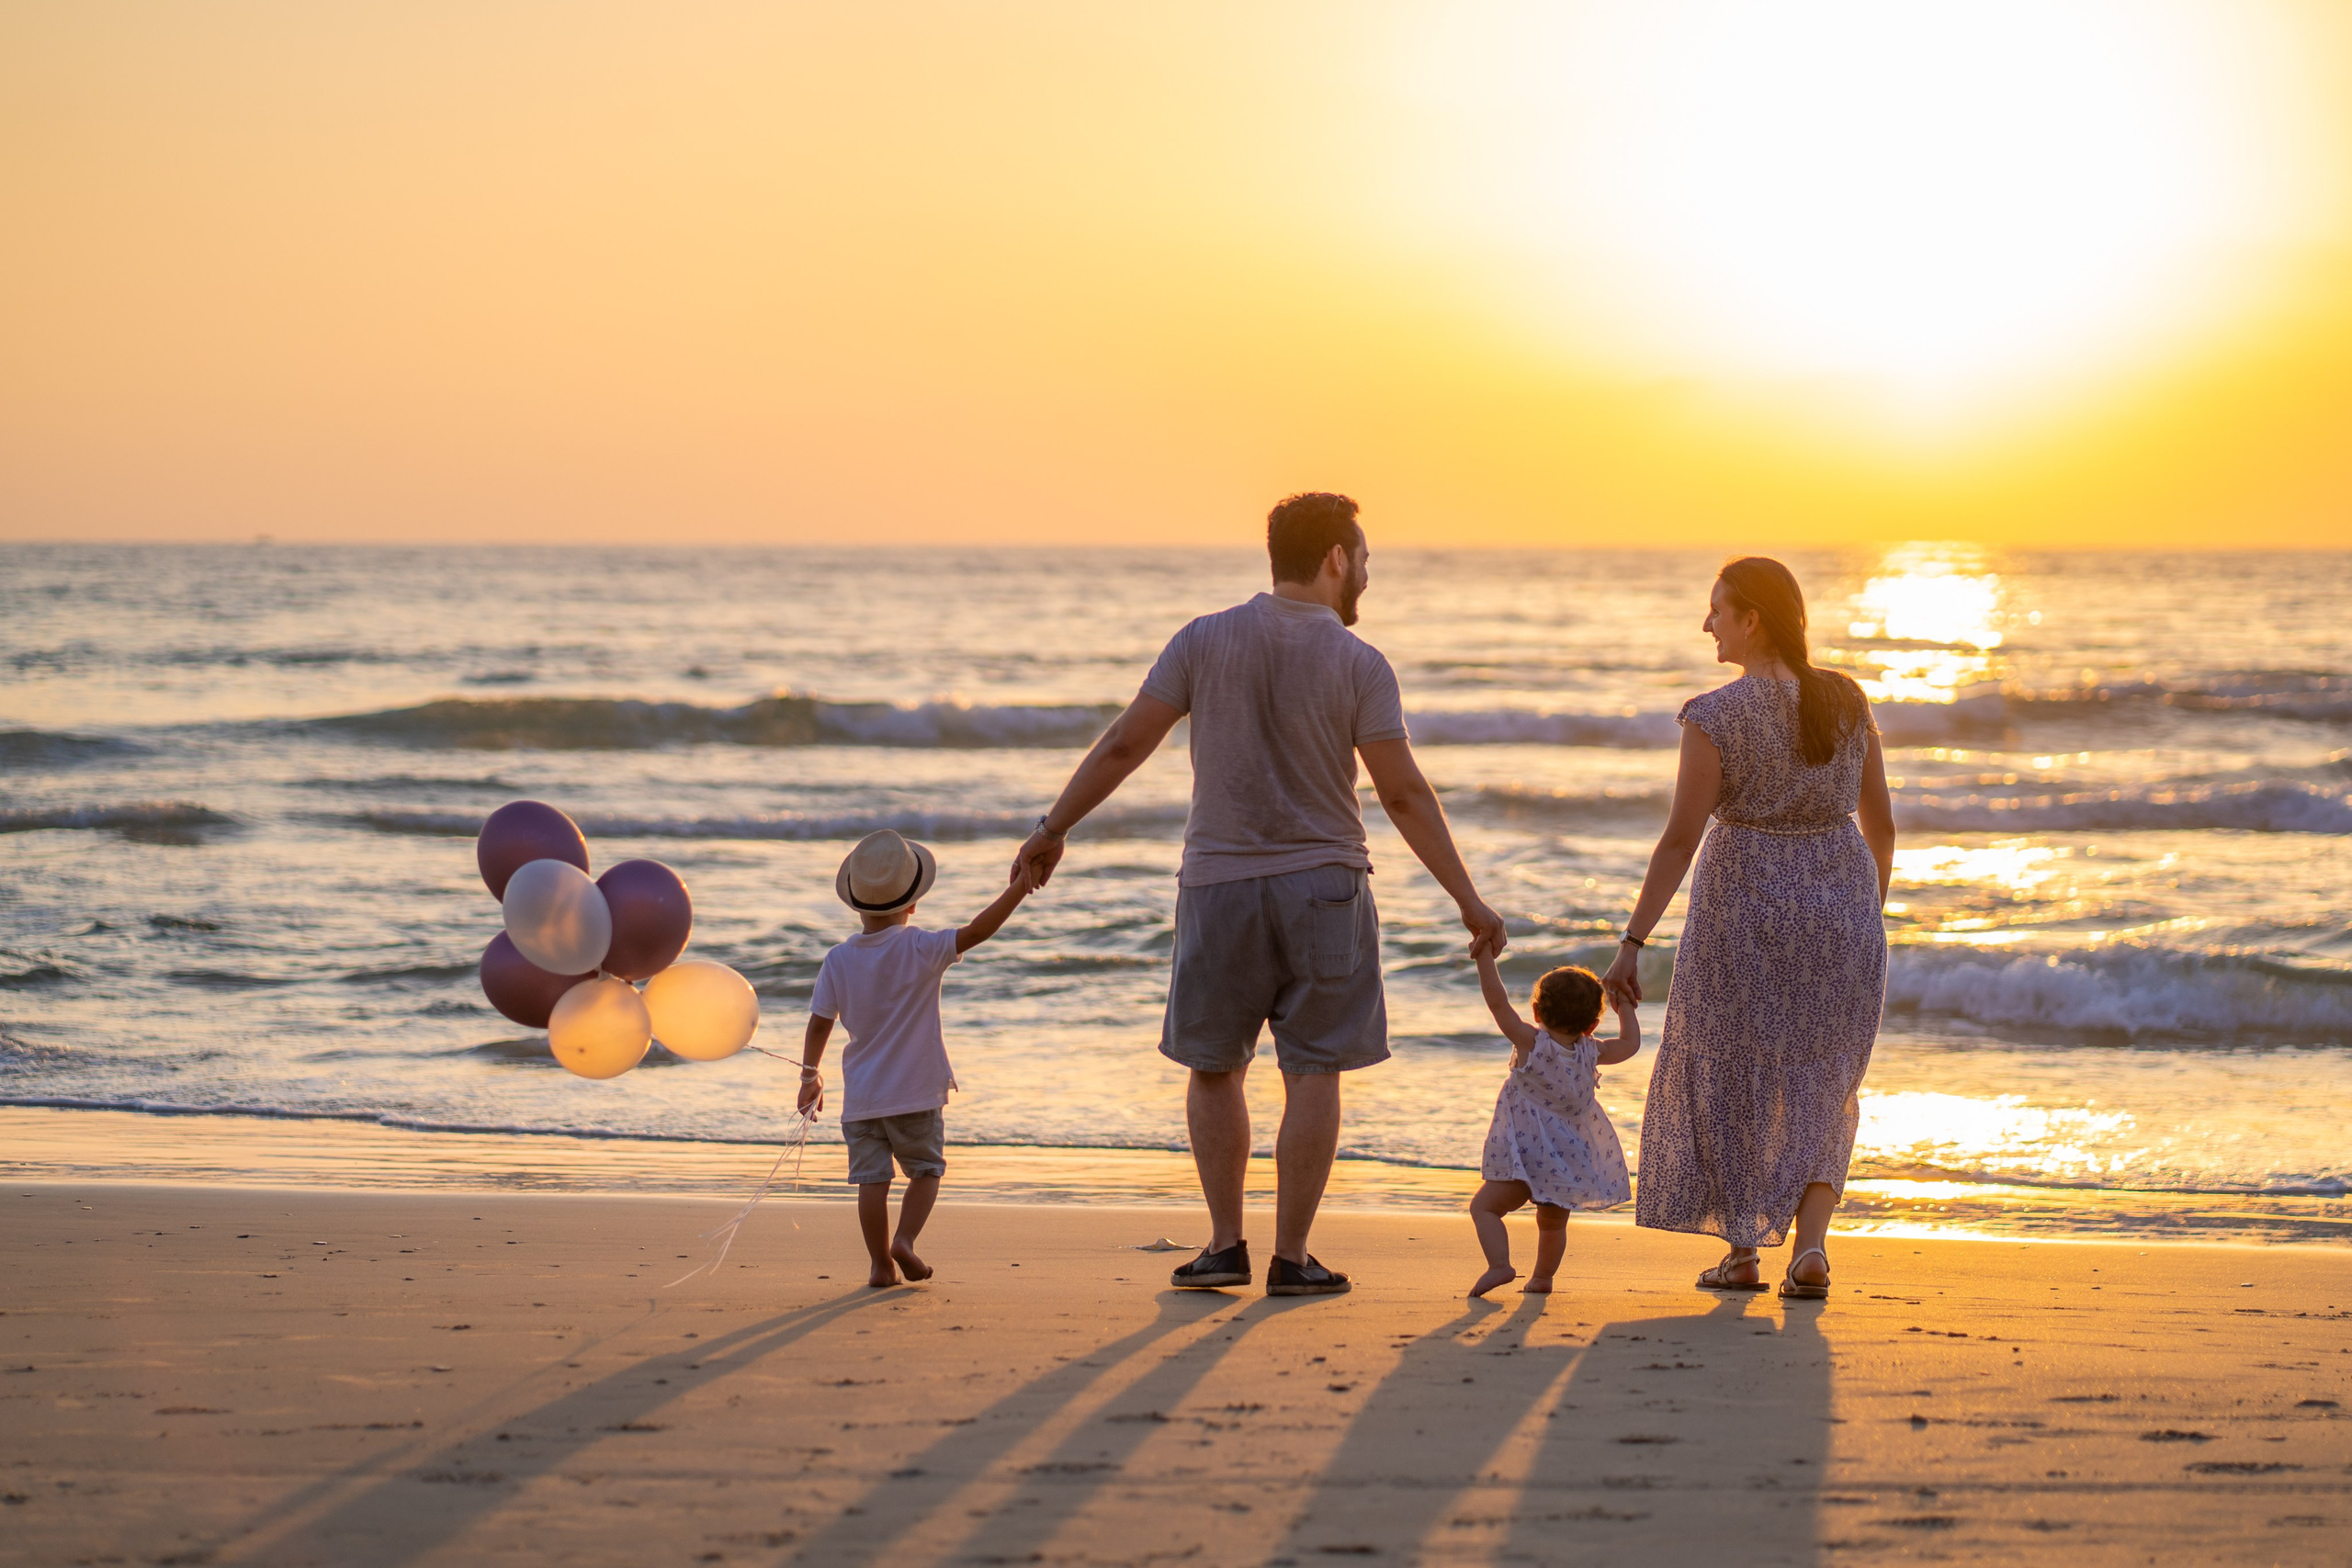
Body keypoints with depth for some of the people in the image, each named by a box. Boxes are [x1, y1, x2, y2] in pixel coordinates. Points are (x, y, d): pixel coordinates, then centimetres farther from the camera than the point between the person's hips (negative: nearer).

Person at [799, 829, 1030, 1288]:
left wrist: (810, 1075, 13)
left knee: (872, 1177, 5)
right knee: (926, 1169, 13)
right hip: (916, 1093, -2)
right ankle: (904, 1239, -4)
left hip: (861, 1095, 2)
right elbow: (976, 931, -21)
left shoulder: (839, 961, -2)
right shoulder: (921, 949, -13)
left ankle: (881, 1263, 4)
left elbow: (819, 1024, 1)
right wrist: (1018, 889, -18)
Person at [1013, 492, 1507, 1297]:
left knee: (1214, 1066, 13)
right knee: (1312, 1072, 4)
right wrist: (1468, 900, -4)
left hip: (1219, 883, 2)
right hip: (1321, 883, -2)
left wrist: (1052, 829, 6)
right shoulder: (1360, 665, -6)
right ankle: (1292, 1257, 3)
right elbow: (1404, 794, -9)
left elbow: (1124, 745, -3)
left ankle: (1225, 1245, 10)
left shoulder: (1205, 641, -2)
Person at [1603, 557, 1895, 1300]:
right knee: (1817, 1084, 16)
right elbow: (1880, 822, 5)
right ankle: (1811, 1246, 1)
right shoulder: (1847, 702, -1)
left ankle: (1741, 1252, 19)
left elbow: (1680, 840, -16)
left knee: (1735, 1072, 14)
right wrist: (1869, 917, 19)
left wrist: (1632, 944, -12)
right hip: (1839, 906, 4)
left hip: (1746, 908, -4)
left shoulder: (1716, 717, -15)